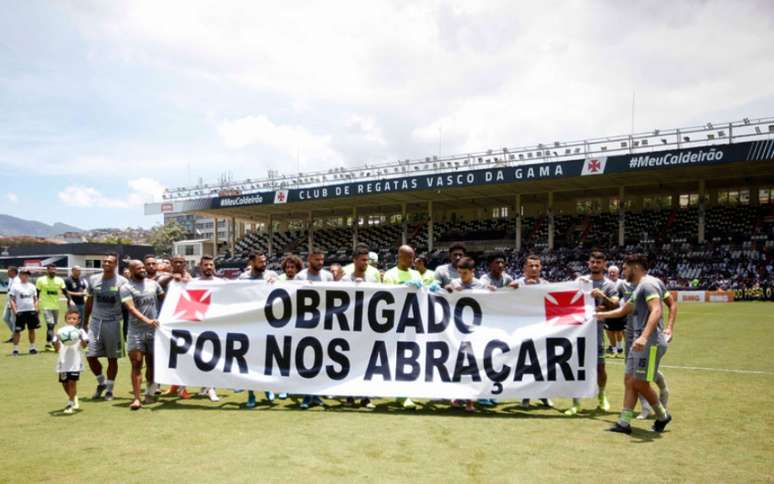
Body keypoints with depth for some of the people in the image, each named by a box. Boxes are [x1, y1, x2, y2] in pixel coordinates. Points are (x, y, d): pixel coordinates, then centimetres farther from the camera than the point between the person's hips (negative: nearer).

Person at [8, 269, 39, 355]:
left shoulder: (32, 286, 12)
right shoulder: (15, 286, 0)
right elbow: (12, 300, -3)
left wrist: (36, 309, 3)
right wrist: (14, 311, -12)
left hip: (31, 311, 4)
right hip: (20, 312, -4)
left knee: (31, 329, 8)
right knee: (17, 330, -2)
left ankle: (32, 347, 17)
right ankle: (15, 348, 6)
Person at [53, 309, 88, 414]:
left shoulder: (80, 331, 1)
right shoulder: (61, 331, 6)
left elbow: (84, 345, -11)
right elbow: (57, 349, 3)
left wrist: (81, 338, -28)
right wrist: (57, 340, -14)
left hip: (75, 362, -3)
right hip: (63, 362, 3)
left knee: (72, 382, -8)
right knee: (64, 383, 12)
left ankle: (70, 404, 5)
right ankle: (74, 399, 36)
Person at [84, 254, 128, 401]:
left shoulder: (122, 282, -5)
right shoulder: (93, 279, 5)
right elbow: (89, 302, 14)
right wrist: (85, 322, 13)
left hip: (113, 323, -3)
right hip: (95, 322, 3)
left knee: (112, 358, 4)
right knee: (91, 356, 1)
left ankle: (109, 389, 19)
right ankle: (101, 382, 26)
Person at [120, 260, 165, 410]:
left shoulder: (153, 283, 9)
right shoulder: (126, 288, -5)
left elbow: (164, 299, 18)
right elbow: (131, 308, -17)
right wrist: (146, 320, -30)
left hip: (154, 330, 4)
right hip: (136, 331, -3)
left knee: (152, 364, 11)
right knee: (136, 365, -6)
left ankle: (150, 393, 26)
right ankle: (136, 398, -5)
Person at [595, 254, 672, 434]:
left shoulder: (648, 284, -11)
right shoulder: (639, 288, 20)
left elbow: (656, 311, -26)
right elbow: (624, 310, 37)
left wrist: (644, 337, -36)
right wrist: (602, 314, 49)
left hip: (650, 343, -10)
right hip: (639, 342, 10)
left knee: (639, 383, -5)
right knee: (629, 381, 7)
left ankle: (662, 416, 16)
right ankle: (624, 422, 9)